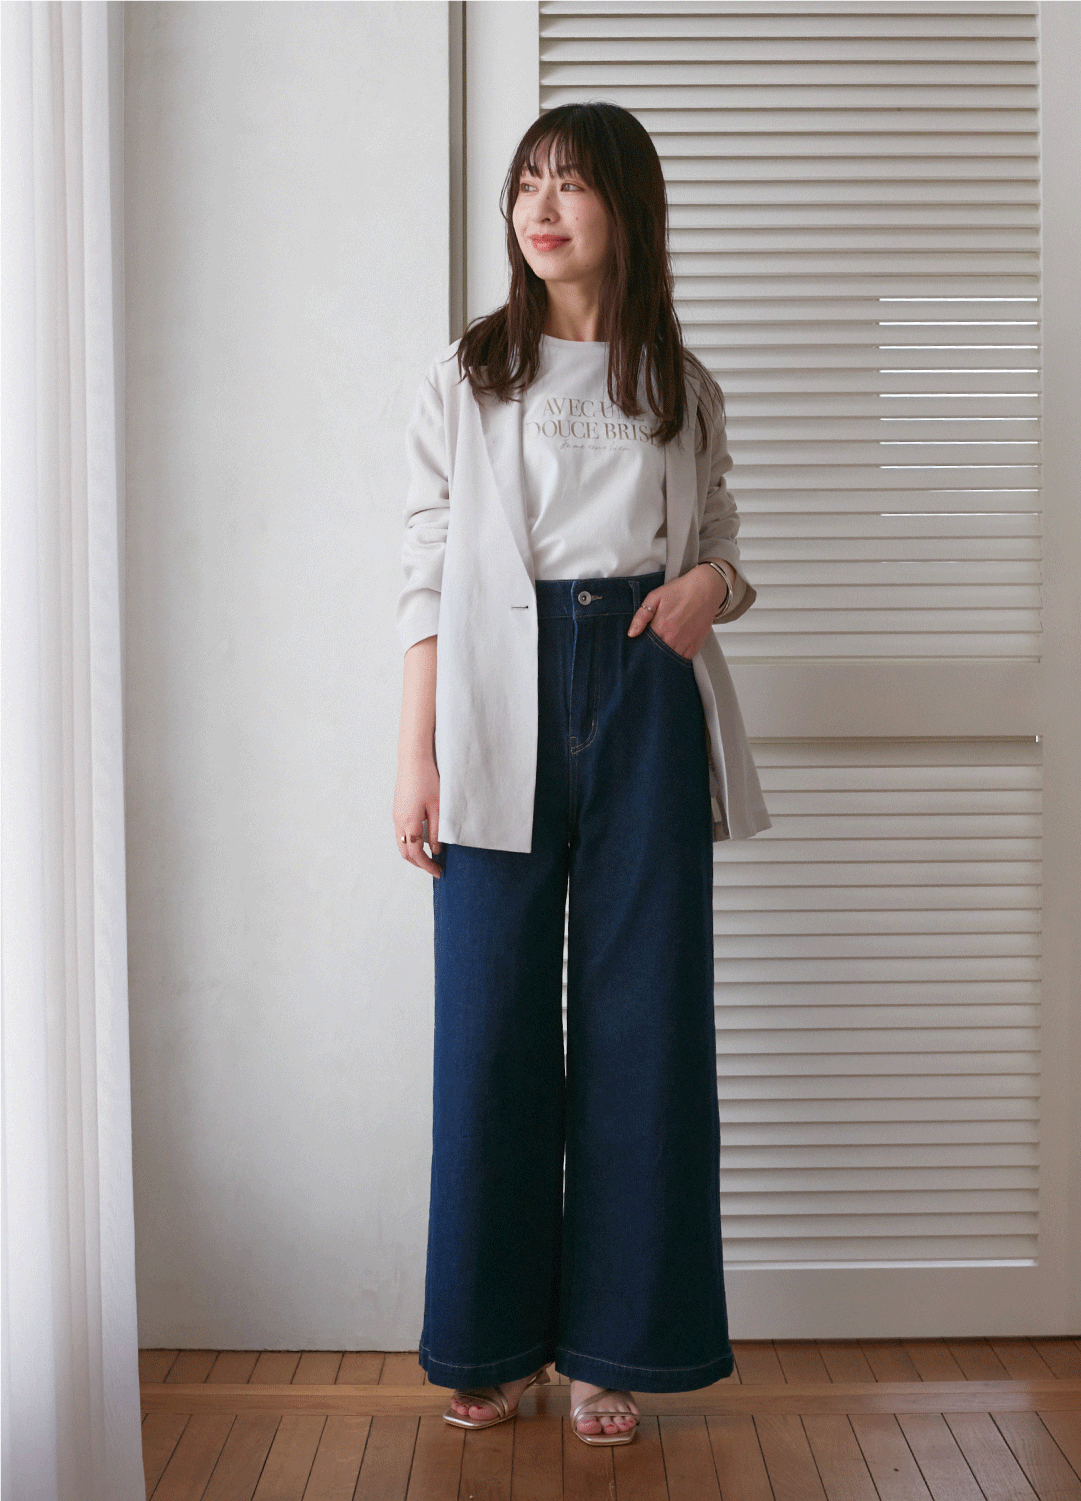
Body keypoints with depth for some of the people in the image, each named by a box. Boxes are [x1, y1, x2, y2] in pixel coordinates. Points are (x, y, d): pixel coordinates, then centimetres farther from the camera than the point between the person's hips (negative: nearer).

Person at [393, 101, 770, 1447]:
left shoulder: (683, 389, 12)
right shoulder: (463, 378, 7)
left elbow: (719, 548, 18)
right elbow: (427, 575, 3)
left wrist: (711, 585, -7)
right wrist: (417, 756, -4)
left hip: (645, 696, 1)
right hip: (502, 696, -1)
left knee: (643, 1016, 1)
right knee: (491, 1018, 0)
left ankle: (614, 1343, 15)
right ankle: (494, 1337, 16)